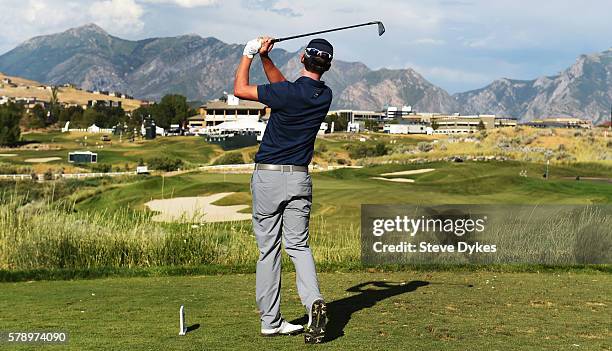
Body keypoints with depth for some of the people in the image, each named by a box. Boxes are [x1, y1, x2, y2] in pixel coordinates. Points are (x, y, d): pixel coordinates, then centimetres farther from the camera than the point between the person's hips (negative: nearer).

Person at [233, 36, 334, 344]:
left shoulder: (288, 93, -16)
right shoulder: (325, 96, 2)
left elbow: (240, 90, -4)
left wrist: (249, 55, 7)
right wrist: (265, 58, 12)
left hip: (268, 177, -4)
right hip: (300, 179, 4)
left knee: (268, 249, 5)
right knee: (298, 245, 8)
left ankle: (271, 320, 9)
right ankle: (313, 300, -17)